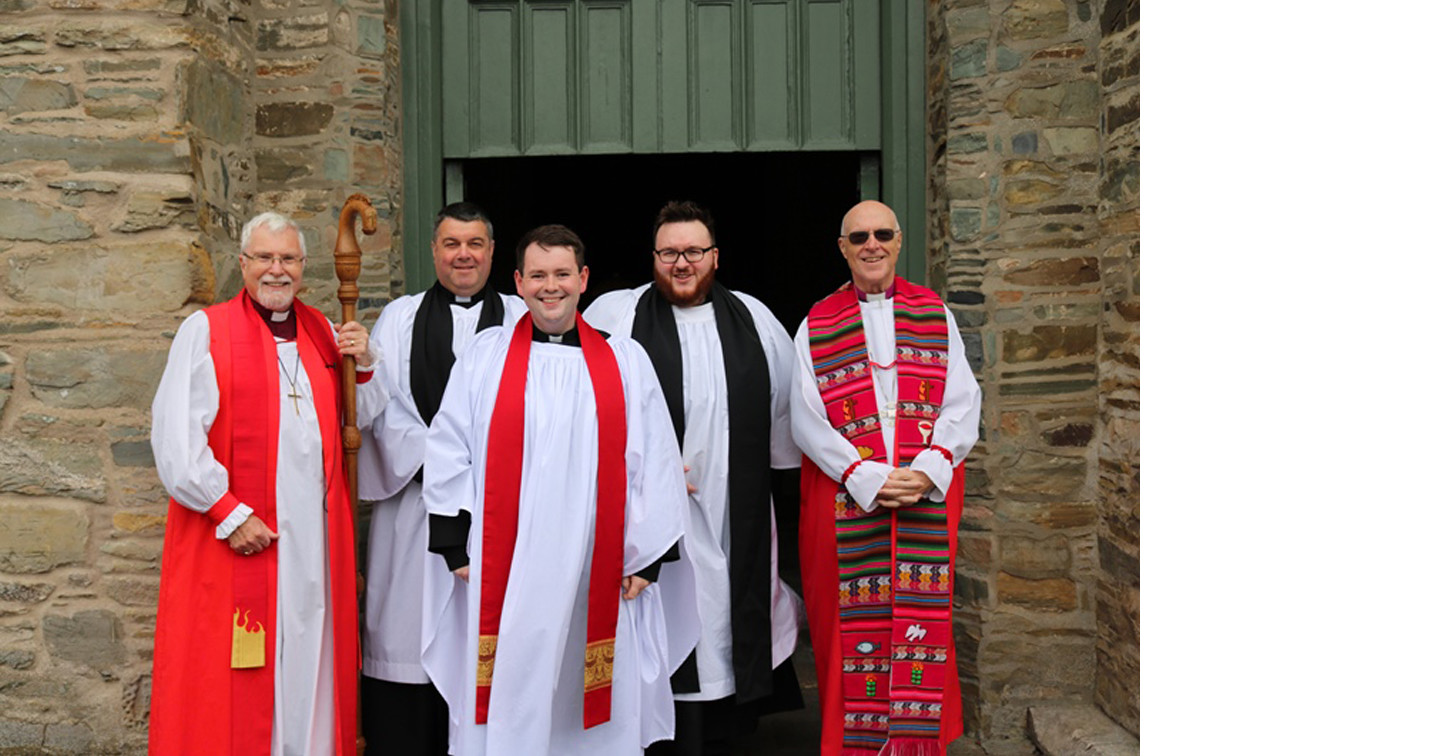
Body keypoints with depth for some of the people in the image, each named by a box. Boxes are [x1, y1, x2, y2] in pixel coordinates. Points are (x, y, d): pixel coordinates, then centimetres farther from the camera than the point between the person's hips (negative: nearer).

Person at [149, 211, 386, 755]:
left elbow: (364, 423, 19)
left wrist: (364, 365, 2)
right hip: (231, 535, -4)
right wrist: (228, 513, -15)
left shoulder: (324, 335, 14)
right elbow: (175, 438, -8)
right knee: (229, 686, 0)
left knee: (308, 664, 9)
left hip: (315, 537, 4)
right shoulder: (205, 331, 0)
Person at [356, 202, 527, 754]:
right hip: (417, 498, 0)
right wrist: (433, 460, -9)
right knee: (412, 636, 0)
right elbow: (385, 408, 2)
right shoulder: (398, 319, 12)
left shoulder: (522, 320, 10)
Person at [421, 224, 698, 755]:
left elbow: (657, 461, 5)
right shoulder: (485, 356, 5)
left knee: (593, 709, 8)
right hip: (503, 572, 0)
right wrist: (457, 546, 0)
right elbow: (448, 453, 5)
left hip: (597, 573, 1)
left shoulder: (625, 361, 6)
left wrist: (647, 557, 1)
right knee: (508, 708, 5)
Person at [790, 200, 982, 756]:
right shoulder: (817, 326, 5)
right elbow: (807, 418, -2)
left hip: (928, 493, 1)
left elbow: (961, 404, 2)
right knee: (855, 624, 0)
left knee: (922, 621, 1)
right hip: (846, 498, -1)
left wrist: (927, 470, -13)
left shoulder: (935, 315, 9)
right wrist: (867, 478, -14)